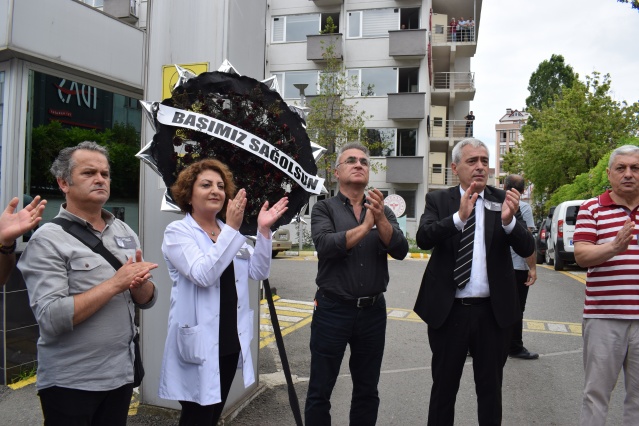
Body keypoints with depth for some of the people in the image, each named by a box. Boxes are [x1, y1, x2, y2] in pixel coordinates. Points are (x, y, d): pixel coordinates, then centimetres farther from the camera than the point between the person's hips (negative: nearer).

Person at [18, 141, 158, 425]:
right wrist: (115, 283, -22)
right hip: (70, 383, -5)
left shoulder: (126, 233, 5)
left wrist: (138, 283, -14)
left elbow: (147, 300, 6)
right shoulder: (48, 239, -12)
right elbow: (50, 319, -22)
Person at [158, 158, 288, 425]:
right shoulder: (177, 232, -9)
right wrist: (231, 228, -27)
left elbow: (259, 272, 0)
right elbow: (203, 275, -26)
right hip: (198, 345, -6)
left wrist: (263, 230, -12)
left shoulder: (230, 232, 9)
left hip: (231, 342, 6)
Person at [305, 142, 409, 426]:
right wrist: (365, 227, -20)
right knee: (320, 392, 8)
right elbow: (326, 245, -19)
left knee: (367, 392, 17)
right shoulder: (324, 208, -1)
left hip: (373, 311, 3)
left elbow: (400, 250, -7)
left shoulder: (383, 211, 8)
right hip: (333, 310, -3)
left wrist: (380, 219, -22)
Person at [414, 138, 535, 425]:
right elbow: (423, 238, -17)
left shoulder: (503, 200, 2)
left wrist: (509, 220, -26)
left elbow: (527, 249, -6)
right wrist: (459, 216, -32)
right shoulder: (438, 200, 0)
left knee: (491, 389, 17)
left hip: (493, 312, 1)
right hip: (448, 310, -1)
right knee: (443, 387, 15)